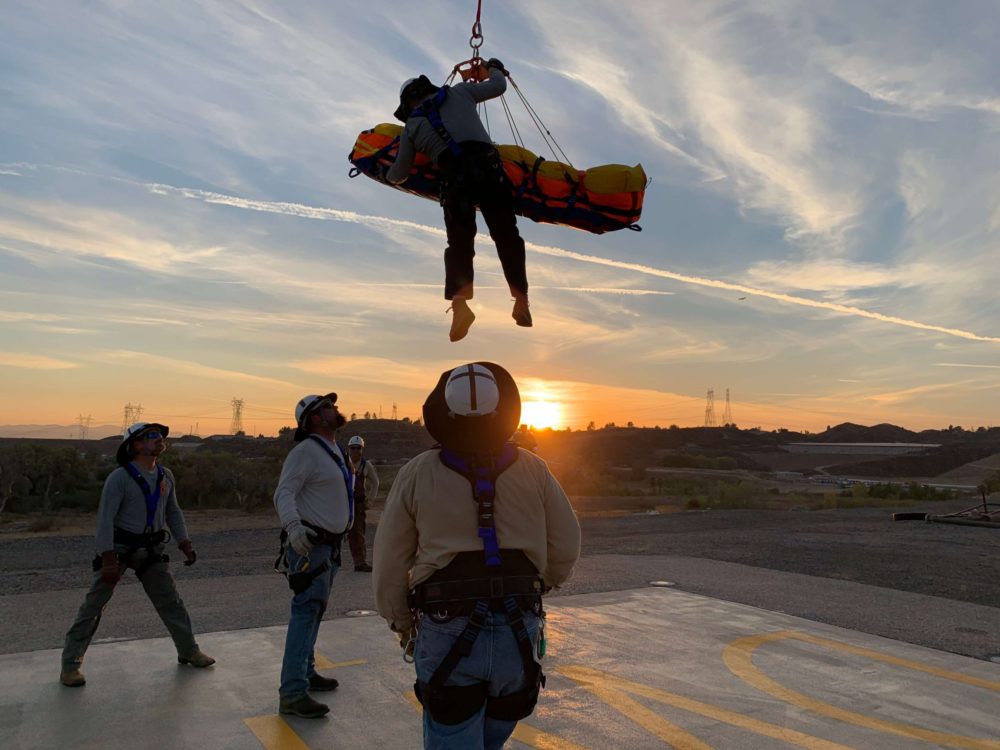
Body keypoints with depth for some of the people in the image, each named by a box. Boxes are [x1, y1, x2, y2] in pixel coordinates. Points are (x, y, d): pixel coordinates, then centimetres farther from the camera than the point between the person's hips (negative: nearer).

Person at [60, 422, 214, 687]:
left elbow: (173, 512, 13)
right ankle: (70, 665, 12)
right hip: (118, 547, -5)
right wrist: (108, 559, -24)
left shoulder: (166, 476, 4)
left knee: (170, 601, 11)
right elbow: (105, 518, -18)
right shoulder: (120, 477, -15)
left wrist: (185, 544, 5)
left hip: (150, 549, 5)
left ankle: (189, 651, 23)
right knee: (94, 605, -1)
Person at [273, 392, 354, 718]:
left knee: (313, 611, 18)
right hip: (309, 544, -10)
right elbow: (283, 493, -25)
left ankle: (306, 672, 31)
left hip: (329, 544, 10)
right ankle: (292, 693, -9)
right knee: (306, 612, -12)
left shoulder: (334, 450, 13)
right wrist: (293, 527, -40)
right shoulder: (306, 451, -16)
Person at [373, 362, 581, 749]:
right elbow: (566, 547, 3)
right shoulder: (532, 470, -5)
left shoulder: (417, 474, -8)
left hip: (446, 635, -2)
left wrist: (400, 623, 14)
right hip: (518, 634, 2)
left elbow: (389, 564, -3)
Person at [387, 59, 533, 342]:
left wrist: (388, 174, 49)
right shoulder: (459, 92, 22)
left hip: (455, 178, 0)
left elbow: (398, 175, 26)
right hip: (487, 167, 1)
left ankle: (460, 303, -14)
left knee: (459, 244, 6)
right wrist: (495, 68, 53)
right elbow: (498, 86, 31)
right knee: (506, 235, 5)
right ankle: (521, 302, 1)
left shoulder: (412, 127, 21)